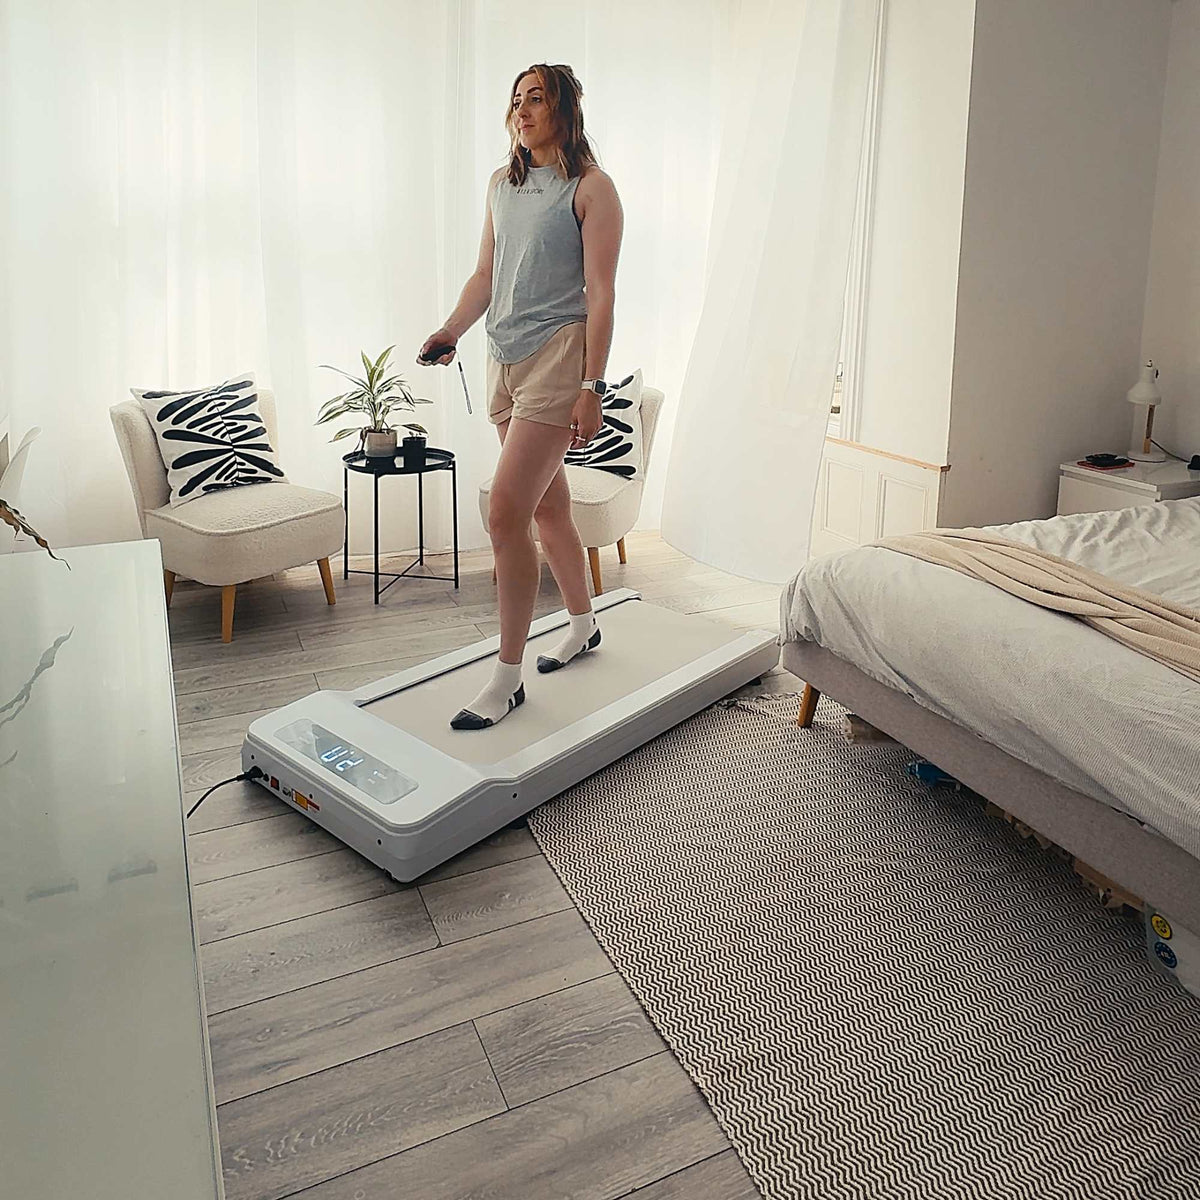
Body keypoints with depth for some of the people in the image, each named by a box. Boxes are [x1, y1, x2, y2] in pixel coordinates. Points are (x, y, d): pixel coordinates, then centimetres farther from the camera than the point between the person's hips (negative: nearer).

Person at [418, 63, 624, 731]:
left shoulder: (592, 188, -4)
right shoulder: (502, 185, 18)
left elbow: (601, 294, -10)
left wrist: (592, 387, -17)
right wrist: (453, 330, 3)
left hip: (558, 355, -7)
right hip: (505, 360, 8)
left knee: (507, 512, -16)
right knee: (547, 505, 15)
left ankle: (509, 677, -6)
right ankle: (584, 625, 34)